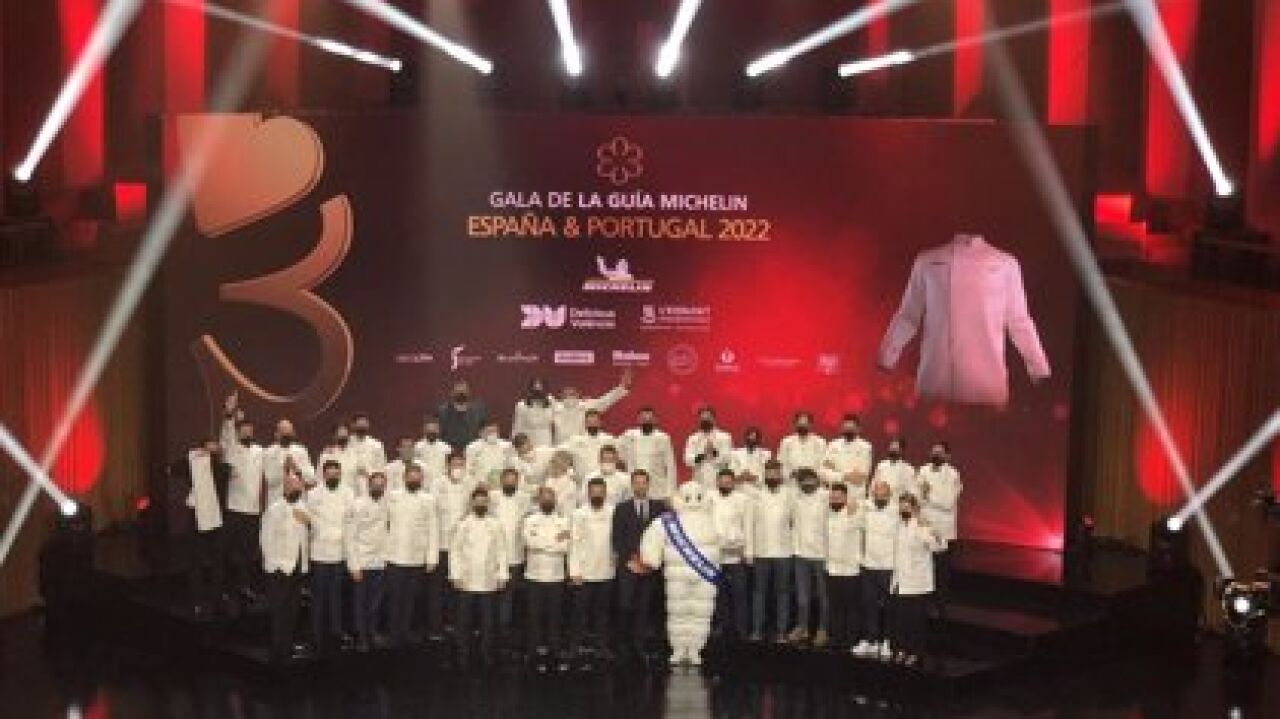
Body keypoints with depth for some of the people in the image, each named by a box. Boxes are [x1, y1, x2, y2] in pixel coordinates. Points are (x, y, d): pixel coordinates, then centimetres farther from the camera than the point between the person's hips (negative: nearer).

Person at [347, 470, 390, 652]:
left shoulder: (388, 504, 2)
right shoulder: (358, 504, -8)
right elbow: (351, 536, -8)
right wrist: (354, 565, -11)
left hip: (380, 562, 3)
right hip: (362, 562, -3)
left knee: (376, 602, 8)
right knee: (360, 602, 4)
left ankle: (372, 634, 20)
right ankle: (361, 638, 13)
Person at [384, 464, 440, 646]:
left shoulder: (429, 500, 3)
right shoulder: (392, 496, 5)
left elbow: (433, 530, 2)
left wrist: (432, 558, -4)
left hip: (417, 560, 0)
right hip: (395, 557, 0)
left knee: (410, 601, 6)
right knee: (395, 600, 0)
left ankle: (405, 636, 15)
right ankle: (394, 637, 7)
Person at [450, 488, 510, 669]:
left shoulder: (495, 525, 6)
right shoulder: (463, 524, 4)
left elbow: (501, 551, 6)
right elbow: (455, 550, 3)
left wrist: (502, 574, 0)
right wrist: (455, 575, -4)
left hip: (489, 582, 0)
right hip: (466, 582, 0)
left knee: (487, 620, 2)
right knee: (465, 620, 3)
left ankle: (486, 655, 10)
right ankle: (463, 656, 10)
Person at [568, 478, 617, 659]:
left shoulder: (613, 513, 1)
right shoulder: (579, 514, -1)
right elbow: (574, 544, -2)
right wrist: (574, 571, -7)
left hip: (606, 572, 1)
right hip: (584, 573, -1)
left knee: (603, 611, 7)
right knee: (581, 611, 4)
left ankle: (602, 646, 14)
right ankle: (577, 646, 12)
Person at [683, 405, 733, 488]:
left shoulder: (724, 437, 6)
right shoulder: (692, 439, 11)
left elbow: (728, 459, -3)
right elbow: (688, 460, -1)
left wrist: (715, 452, -21)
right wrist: (701, 456, -19)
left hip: (719, 484, -1)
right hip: (700, 485, 1)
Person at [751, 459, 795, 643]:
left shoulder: (788, 494, 3)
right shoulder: (757, 495, 4)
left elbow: (795, 519, 6)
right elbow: (751, 521, 4)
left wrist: (793, 540, 0)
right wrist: (750, 547, 0)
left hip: (783, 552, -1)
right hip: (762, 551, 1)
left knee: (782, 592, 3)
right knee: (760, 591, 4)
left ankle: (782, 631, 6)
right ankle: (757, 630, 8)